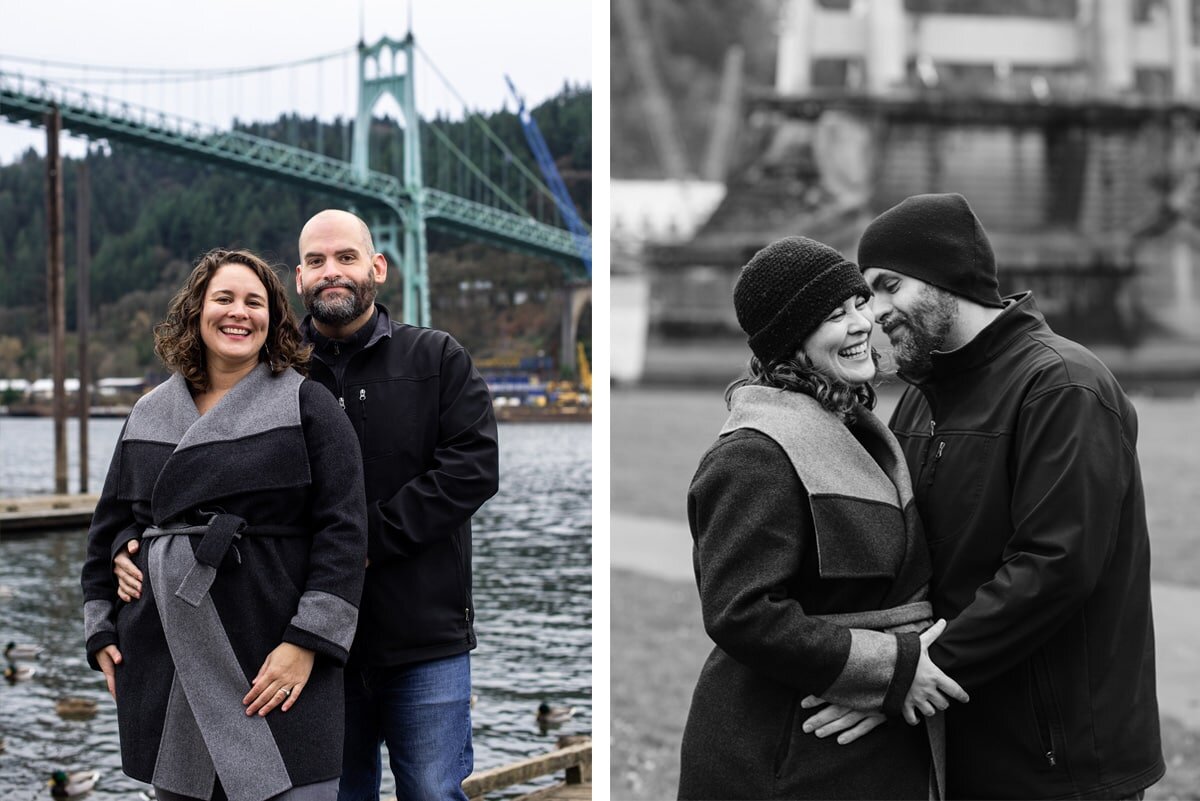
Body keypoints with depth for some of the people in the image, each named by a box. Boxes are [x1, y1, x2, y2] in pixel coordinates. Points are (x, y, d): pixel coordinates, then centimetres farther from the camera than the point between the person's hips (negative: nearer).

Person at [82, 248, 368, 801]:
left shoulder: (306, 404, 1)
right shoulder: (149, 414, 15)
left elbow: (342, 531, -7)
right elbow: (109, 528, 21)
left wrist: (306, 642, -14)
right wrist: (102, 632, 13)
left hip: (273, 670, -4)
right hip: (164, 673, 5)